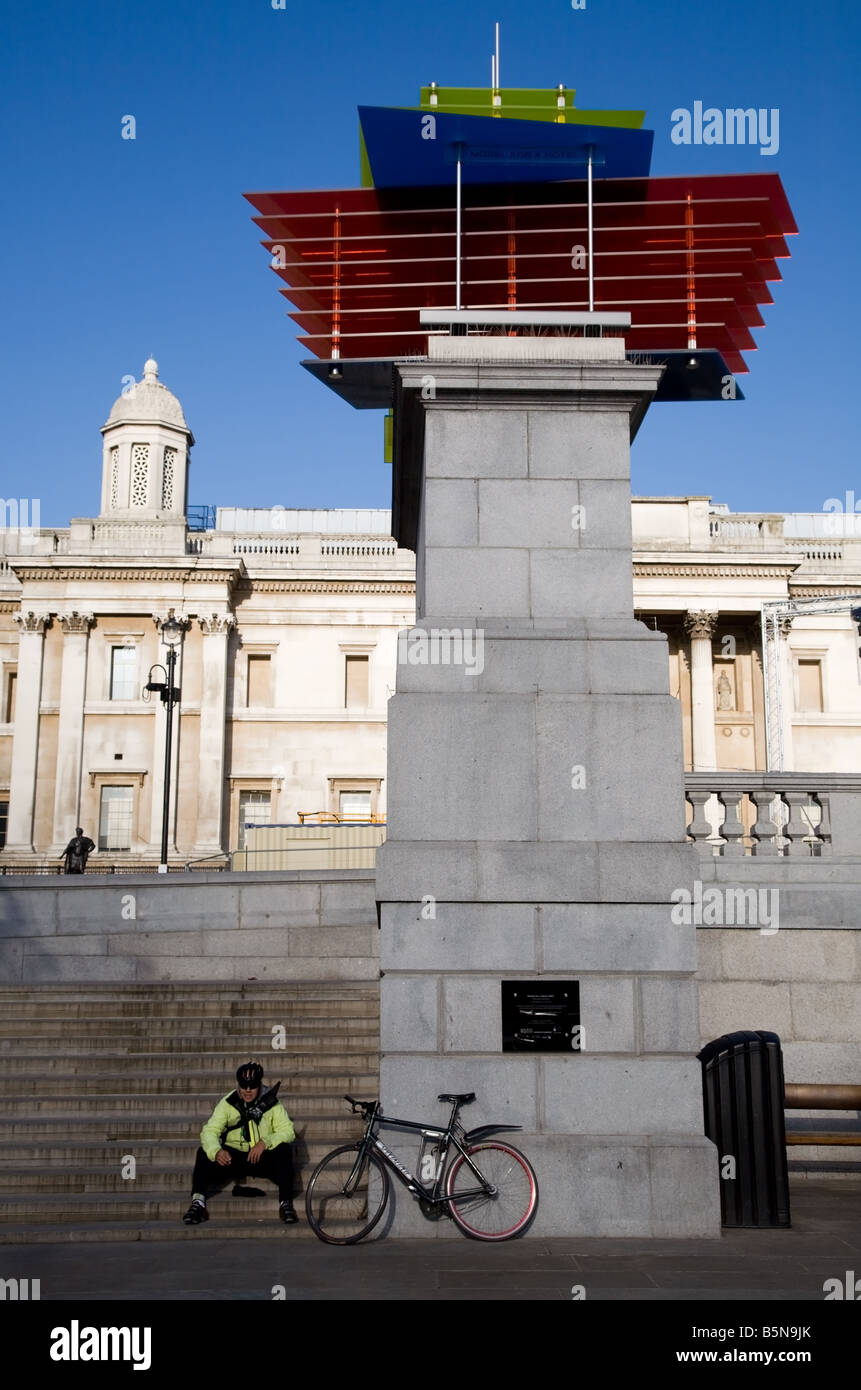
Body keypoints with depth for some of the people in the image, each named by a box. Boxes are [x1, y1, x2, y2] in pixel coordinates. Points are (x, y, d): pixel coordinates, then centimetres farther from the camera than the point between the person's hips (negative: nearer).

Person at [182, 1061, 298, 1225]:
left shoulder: (271, 1103, -5)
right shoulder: (227, 1103, -5)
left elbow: (288, 1132, -11)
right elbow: (209, 1131, -15)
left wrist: (265, 1142, -30)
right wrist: (216, 1151, -38)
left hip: (263, 1157, -1)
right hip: (233, 1156, 1)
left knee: (284, 1150, -30)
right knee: (204, 1152, -24)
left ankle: (286, 1203, -27)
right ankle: (198, 1202, -28)